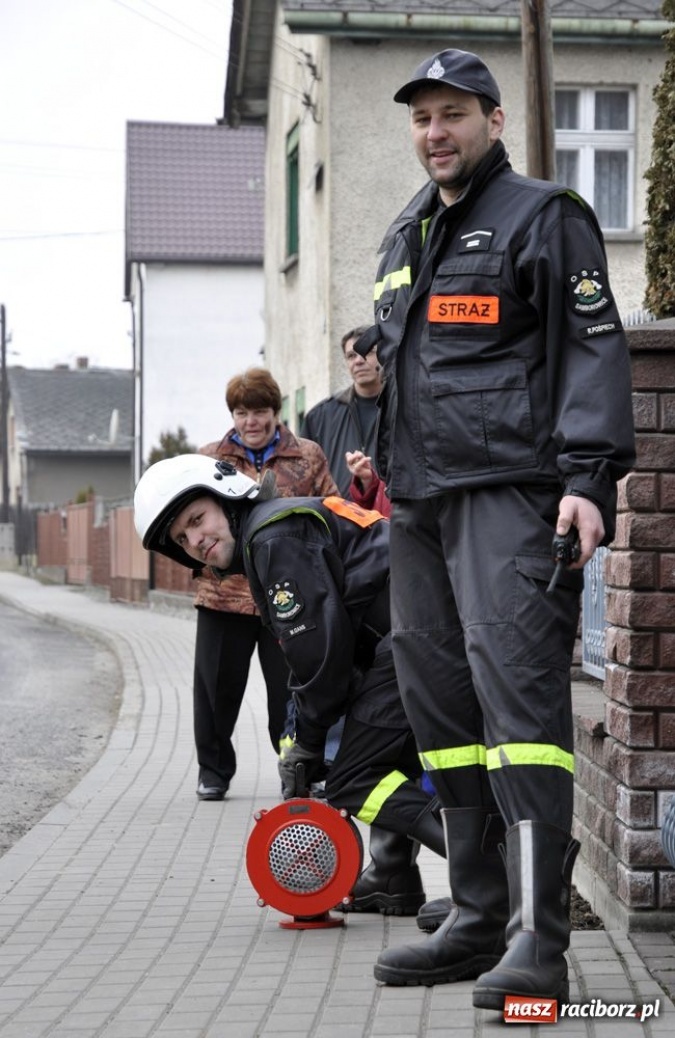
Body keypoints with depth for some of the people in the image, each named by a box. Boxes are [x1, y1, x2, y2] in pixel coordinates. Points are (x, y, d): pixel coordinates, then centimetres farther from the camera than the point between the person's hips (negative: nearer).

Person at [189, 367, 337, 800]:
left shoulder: (308, 457, 6)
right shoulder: (209, 458, 7)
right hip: (224, 594, 1)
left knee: (291, 686, 7)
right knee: (218, 685, 7)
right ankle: (214, 770, 23)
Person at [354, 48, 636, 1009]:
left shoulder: (544, 218, 1)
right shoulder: (406, 237, 24)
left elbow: (593, 349, -7)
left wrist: (589, 478, -17)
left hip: (509, 488, -8)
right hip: (420, 499, 8)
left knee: (514, 683, -17)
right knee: (440, 698, 6)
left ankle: (538, 939, -18)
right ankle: (479, 919, 14)